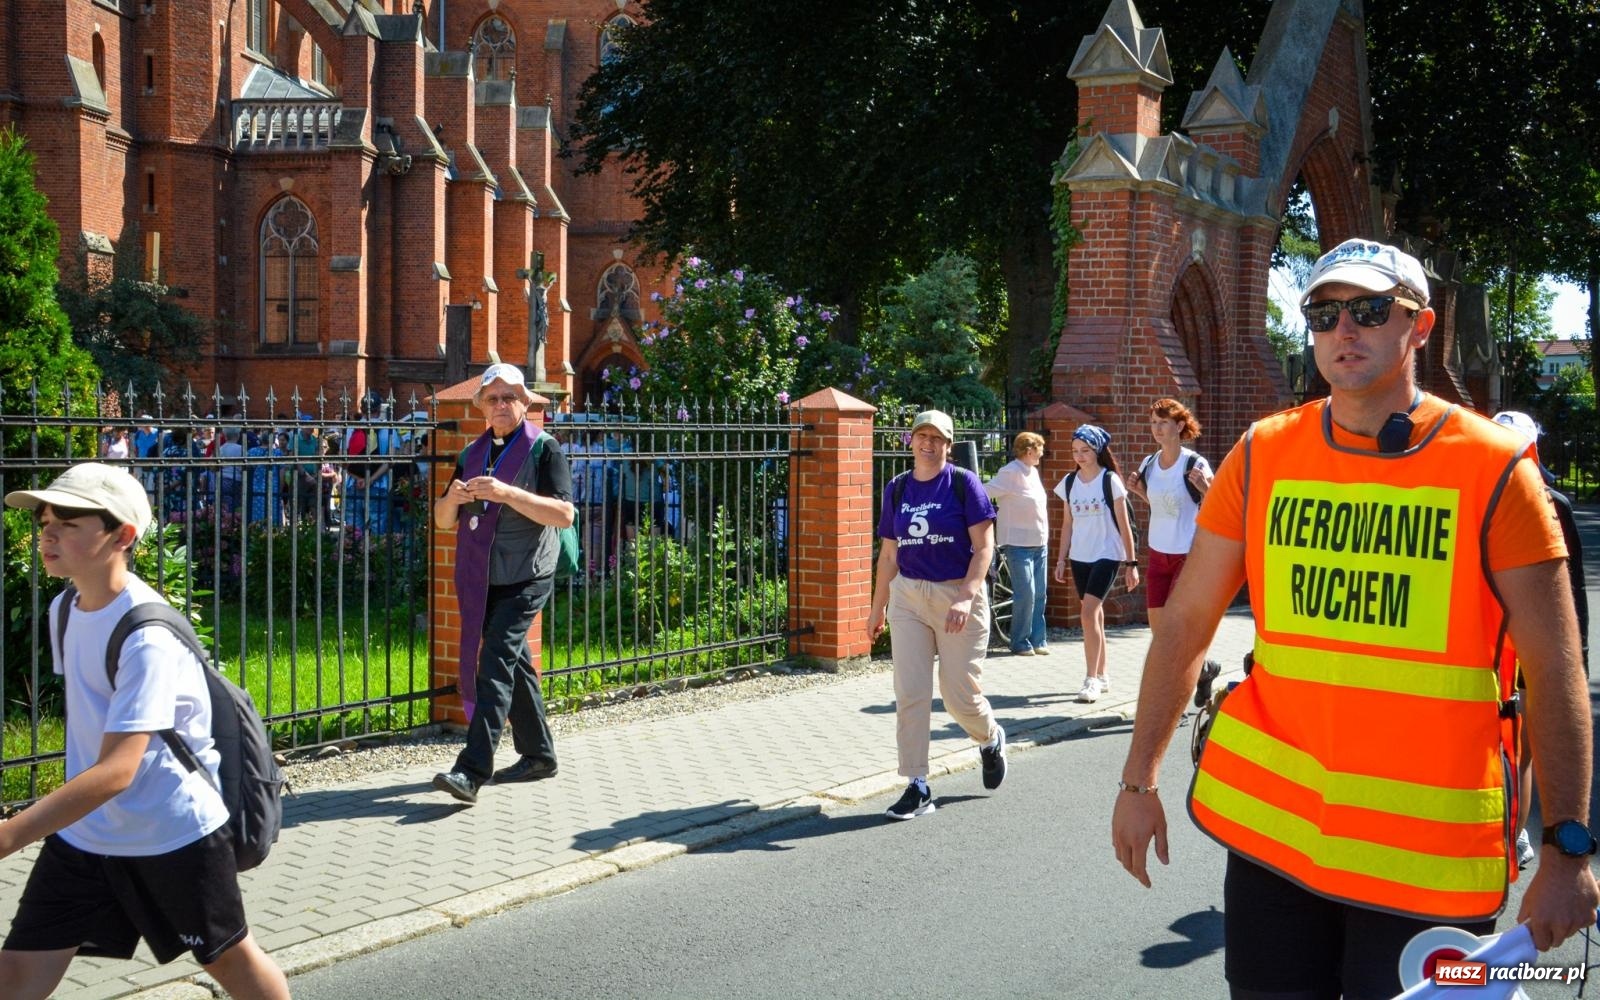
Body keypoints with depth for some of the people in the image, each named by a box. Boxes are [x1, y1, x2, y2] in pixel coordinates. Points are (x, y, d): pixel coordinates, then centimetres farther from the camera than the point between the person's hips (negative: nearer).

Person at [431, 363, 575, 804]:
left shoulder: (543, 448, -3)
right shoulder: (473, 453, 15)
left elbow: (564, 514, -15)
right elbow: (443, 521, 14)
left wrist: (505, 493, -24)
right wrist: (452, 498, -9)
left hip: (526, 577, -7)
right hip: (481, 578, 7)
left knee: (497, 661, -17)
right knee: (514, 664, 14)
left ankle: (473, 770, -24)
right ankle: (538, 755, 26)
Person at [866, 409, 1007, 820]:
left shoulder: (964, 483, -5)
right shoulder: (896, 489, 8)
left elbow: (984, 547, -9)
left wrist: (966, 597, -20)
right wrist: (878, 606, 17)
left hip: (958, 595, -4)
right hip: (908, 597, 4)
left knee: (959, 694, 1)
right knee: (909, 694, -3)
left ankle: (991, 740, 35)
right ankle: (918, 788, 2)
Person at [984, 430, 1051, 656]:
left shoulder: (1033, 472, 13)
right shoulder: (1010, 473, -15)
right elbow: (984, 493, -21)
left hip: (1039, 544, 8)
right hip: (1018, 544, -8)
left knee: (1039, 595, 8)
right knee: (1025, 594, -10)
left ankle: (1038, 640, 16)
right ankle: (1020, 642, 0)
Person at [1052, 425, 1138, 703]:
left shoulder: (1110, 481, -6)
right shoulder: (1069, 482, 7)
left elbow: (1124, 525, -4)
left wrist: (1131, 563, -4)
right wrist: (1061, 559, 9)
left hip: (1107, 555, -5)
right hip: (1080, 558, 5)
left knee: (1089, 613, -17)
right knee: (1094, 616, 10)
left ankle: (1091, 680, -15)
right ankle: (1101, 677, 20)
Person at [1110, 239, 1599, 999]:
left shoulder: (1495, 469, -7)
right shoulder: (1263, 456, 1)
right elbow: (1185, 623, 6)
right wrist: (1138, 780, 5)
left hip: (1431, 853, -2)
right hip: (1269, 826, 3)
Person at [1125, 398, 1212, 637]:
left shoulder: (1195, 464, -13)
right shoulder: (1149, 465, 5)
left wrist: (1205, 488, -27)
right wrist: (1138, 490, 5)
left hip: (1188, 555, -6)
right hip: (1158, 554, 7)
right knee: (1157, 628, 9)